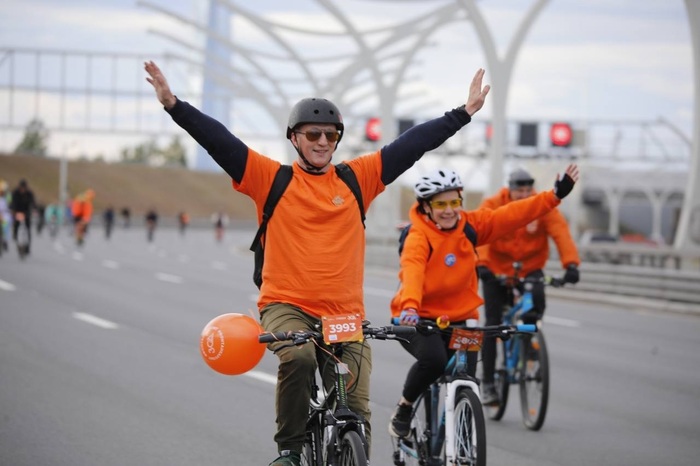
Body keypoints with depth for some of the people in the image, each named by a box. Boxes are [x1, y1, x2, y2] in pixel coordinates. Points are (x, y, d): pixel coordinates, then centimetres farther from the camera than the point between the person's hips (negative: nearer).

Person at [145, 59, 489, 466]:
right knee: (298, 357, -33)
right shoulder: (271, 178, 3)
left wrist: (464, 113, 6)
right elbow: (218, 140, -5)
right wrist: (174, 104, -15)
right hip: (286, 306, -2)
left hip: (346, 314, 2)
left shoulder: (358, 179, 8)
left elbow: (413, 143, 7)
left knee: (357, 410, -4)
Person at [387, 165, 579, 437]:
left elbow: (512, 215, -4)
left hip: (460, 319, 5)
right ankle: (404, 407, -5)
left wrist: (556, 195, -12)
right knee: (434, 359, -33)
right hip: (419, 320, -4)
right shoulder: (418, 237, -17)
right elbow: (412, 273, -35)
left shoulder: (469, 225, -2)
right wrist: (409, 308, -53)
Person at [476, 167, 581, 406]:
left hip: (530, 269, 1)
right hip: (497, 270, -1)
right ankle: (488, 383, 4)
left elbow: (561, 233, -24)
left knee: (537, 296, -32)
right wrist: (481, 264, -46)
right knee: (493, 325, -4)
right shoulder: (493, 205, -15)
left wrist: (571, 263, -41)